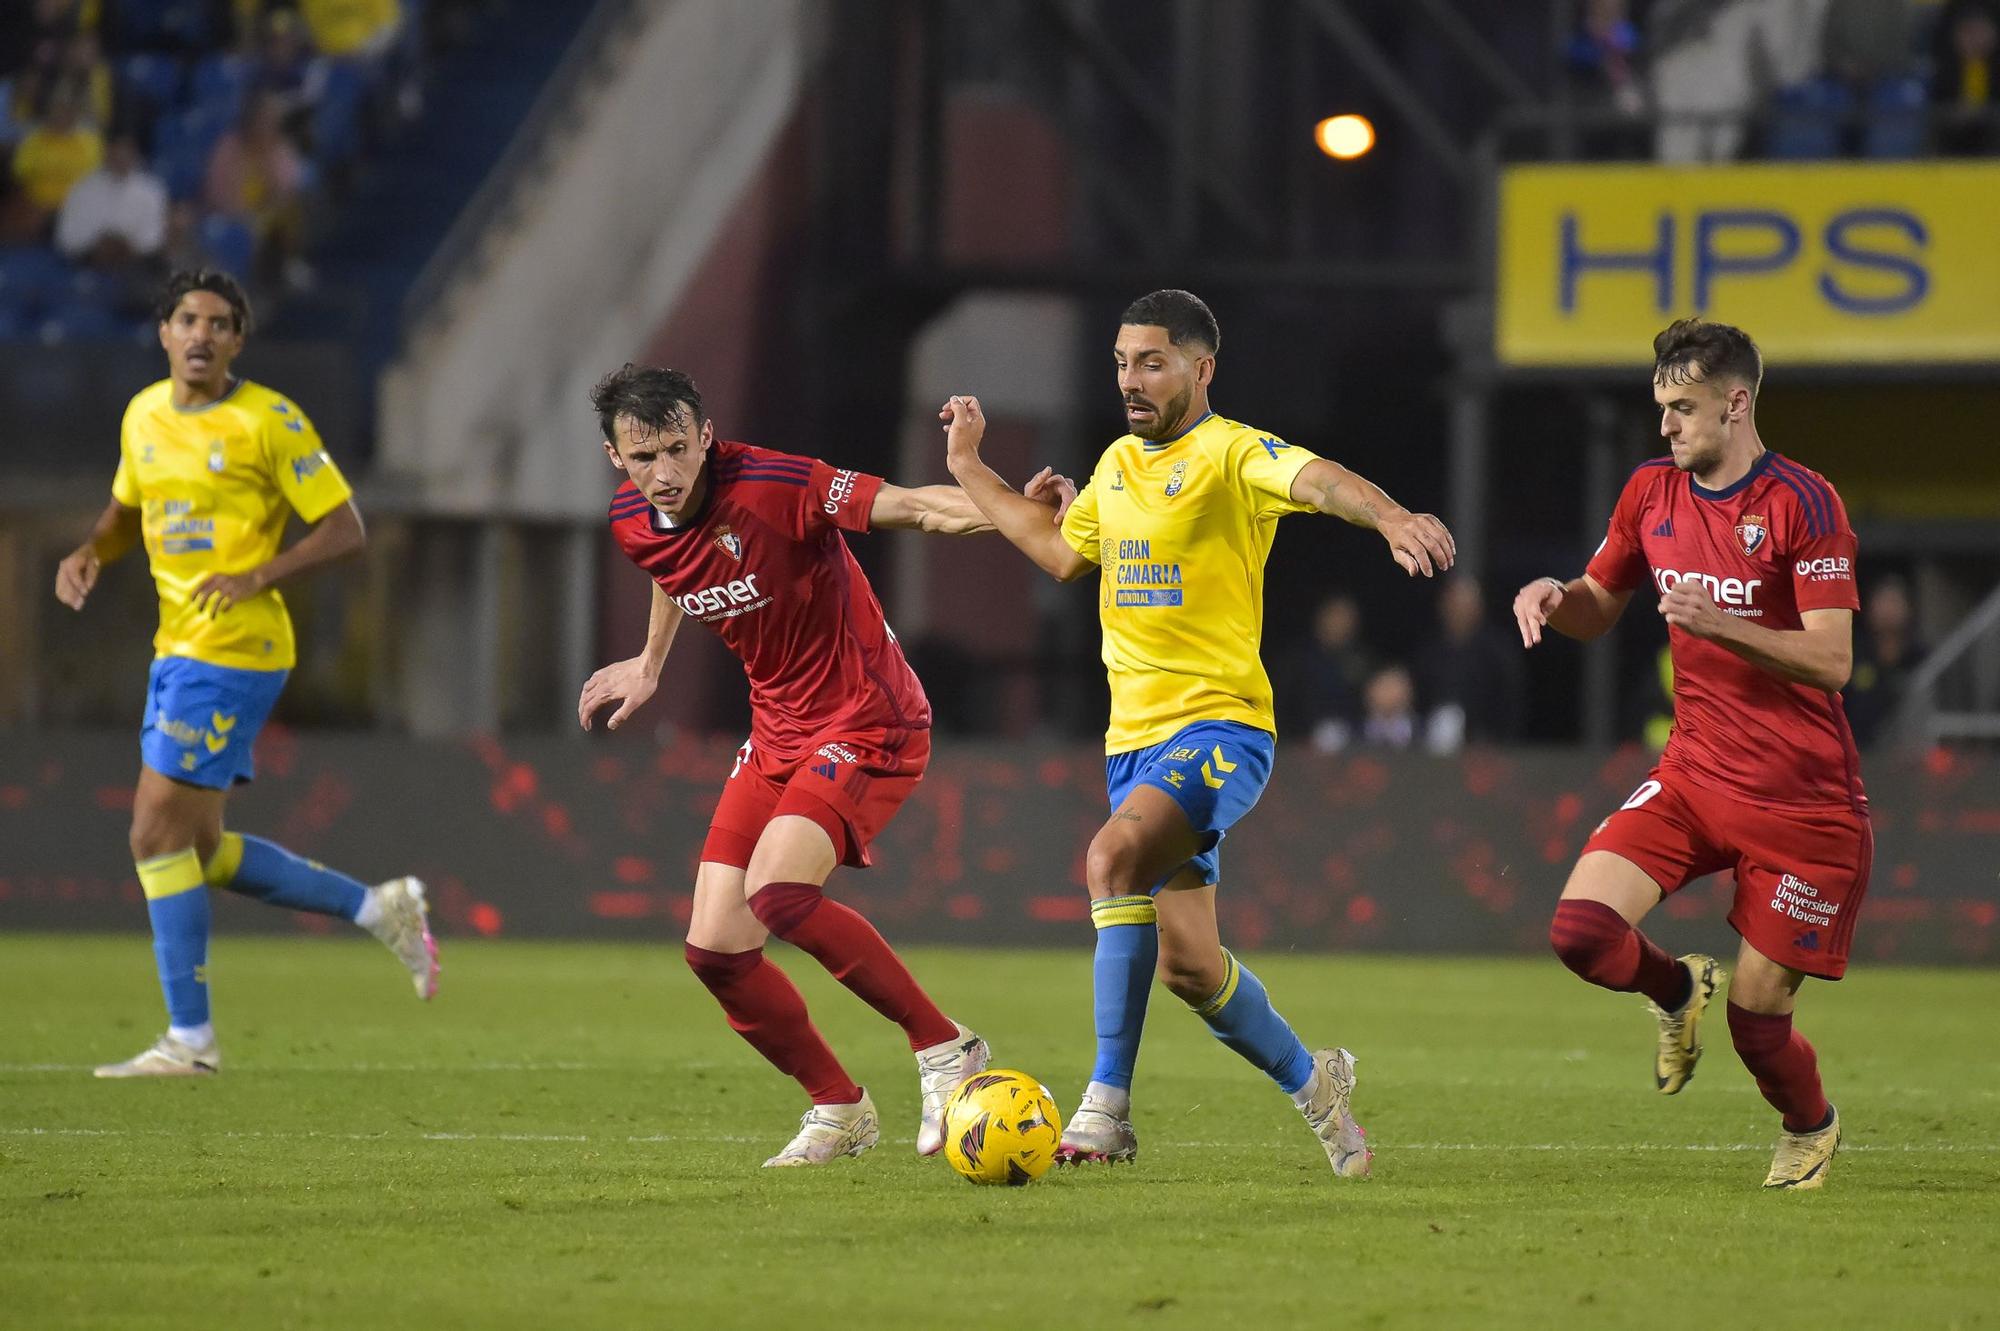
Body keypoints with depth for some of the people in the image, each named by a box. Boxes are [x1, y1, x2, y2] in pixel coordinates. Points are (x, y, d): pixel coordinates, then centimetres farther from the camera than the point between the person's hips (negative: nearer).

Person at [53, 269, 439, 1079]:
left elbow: (344, 529, -10)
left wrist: (256, 577, -23)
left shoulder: (270, 423, -10)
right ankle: (375, 907, 23)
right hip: (178, 648, 8)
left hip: (234, 650, -8)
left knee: (159, 835, -11)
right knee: (200, 848, 9)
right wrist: (89, 556, 6)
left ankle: (189, 1038, -4)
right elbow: (127, 511, 27)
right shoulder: (144, 416, 10)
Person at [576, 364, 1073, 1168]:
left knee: (774, 890, -29)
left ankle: (943, 1048, -14)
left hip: (868, 724, -7)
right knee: (714, 951, -1)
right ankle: (837, 1110, 19)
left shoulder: (773, 489, -23)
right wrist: (649, 665, 38)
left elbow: (912, 507, -29)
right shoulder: (632, 523, -1)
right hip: (777, 733, 8)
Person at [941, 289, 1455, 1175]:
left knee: (1113, 858, -32)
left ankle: (1108, 1103, -29)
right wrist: (970, 472, 33)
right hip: (1135, 735, 8)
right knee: (1186, 965, 6)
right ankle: (1309, 1081, 31)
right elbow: (1063, 554, 32)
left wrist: (1391, 519, -49)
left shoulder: (1232, 454, -8)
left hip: (1219, 726, -8)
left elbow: (1317, 480, -29)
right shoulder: (1117, 464, 15)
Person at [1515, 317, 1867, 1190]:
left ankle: (1810, 1127, 34)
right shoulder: (1653, 493, 5)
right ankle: (1677, 990, 17)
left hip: (1803, 802, -5)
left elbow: (1831, 660, -20)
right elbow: (1597, 610, 19)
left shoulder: (1802, 504, -14)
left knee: (1756, 1019, 0)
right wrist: (1553, 596, -5)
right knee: (1582, 929, -17)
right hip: (1693, 776, 5)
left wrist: (1721, 623, -33)